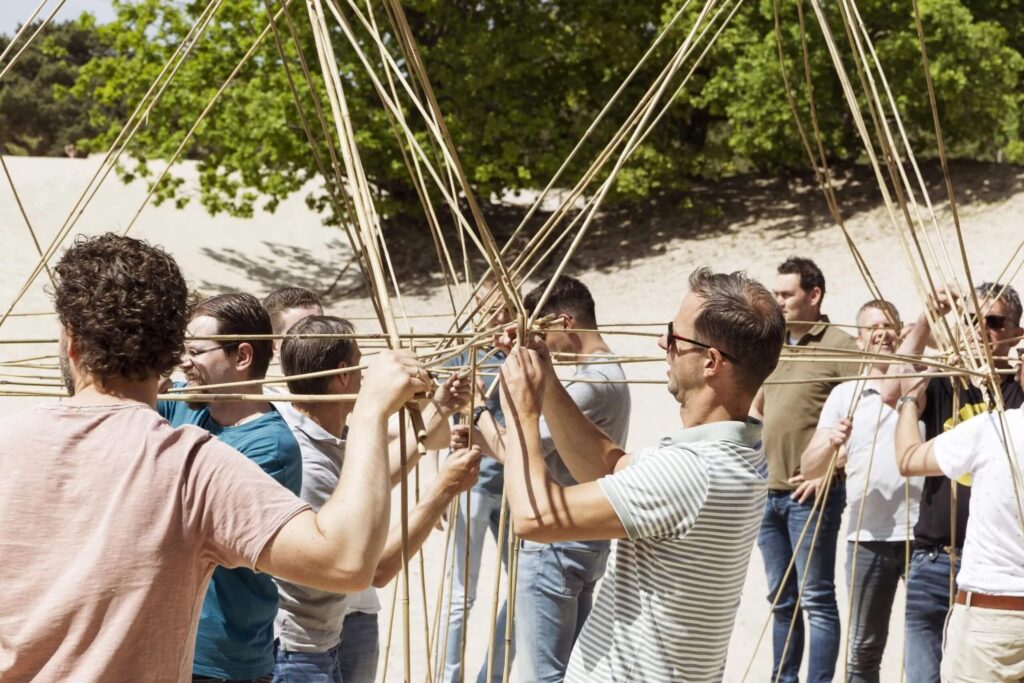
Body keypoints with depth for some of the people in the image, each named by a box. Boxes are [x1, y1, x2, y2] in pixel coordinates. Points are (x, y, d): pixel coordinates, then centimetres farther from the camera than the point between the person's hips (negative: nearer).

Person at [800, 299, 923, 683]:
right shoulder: (844, 395, 9)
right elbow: (809, 468, 4)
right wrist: (831, 442, -19)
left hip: (920, 534, -2)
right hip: (867, 538, 2)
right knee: (863, 647, 9)